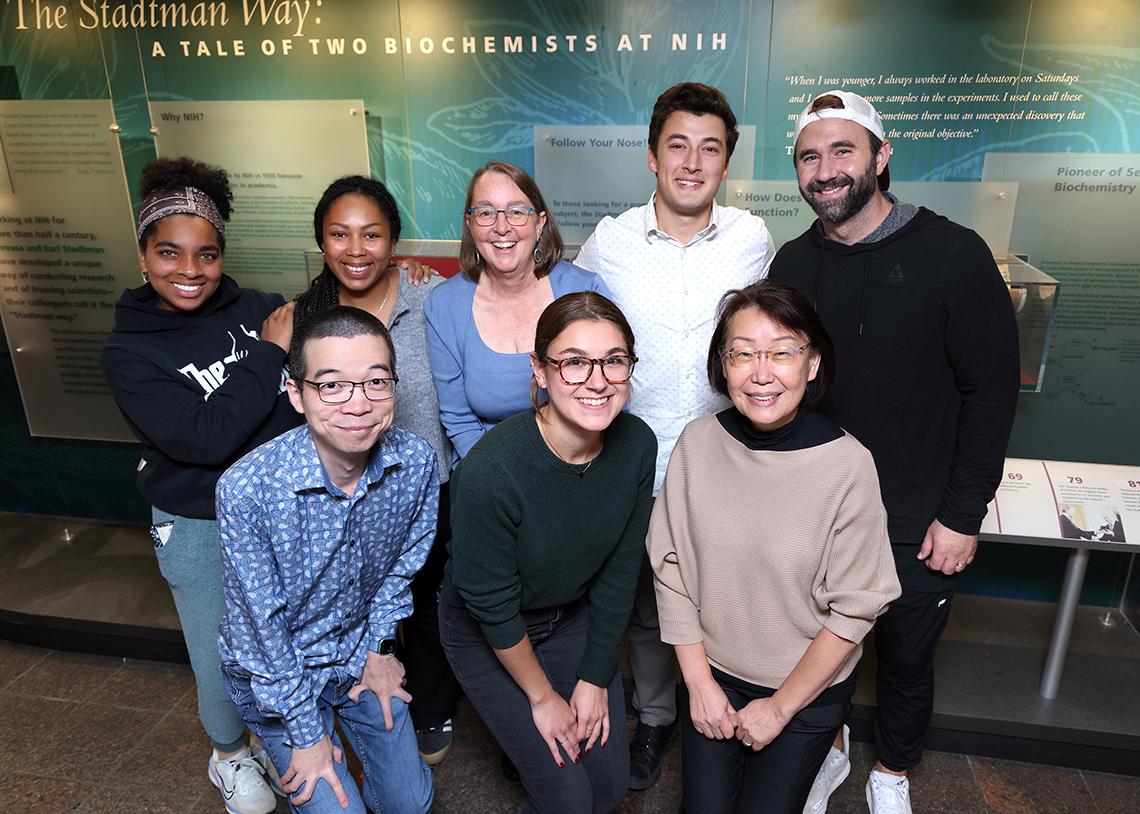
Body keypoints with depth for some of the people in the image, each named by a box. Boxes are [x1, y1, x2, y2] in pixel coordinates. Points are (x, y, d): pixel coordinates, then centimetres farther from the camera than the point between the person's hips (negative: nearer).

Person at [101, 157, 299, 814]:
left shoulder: (259, 310, -6)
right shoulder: (129, 353, -12)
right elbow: (206, 438, -24)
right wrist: (269, 353, -22)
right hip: (199, 531, -2)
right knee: (223, 659, 15)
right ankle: (230, 755, 46)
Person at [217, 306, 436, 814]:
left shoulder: (416, 462, -21)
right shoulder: (246, 488, -32)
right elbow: (258, 624, -21)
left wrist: (378, 646, 3)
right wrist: (306, 734, -12)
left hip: (359, 652, 4)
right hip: (275, 670, -3)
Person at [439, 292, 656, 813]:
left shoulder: (637, 444, -18)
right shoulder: (489, 472, -34)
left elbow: (620, 570, -7)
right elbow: (492, 607, -21)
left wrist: (595, 678, -3)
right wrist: (543, 697, -8)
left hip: (574, 616, 4)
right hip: (483, 634, -4)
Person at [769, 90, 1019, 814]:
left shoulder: (953, 255, -12)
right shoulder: (793, 263, 0)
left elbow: (991, 392, -10)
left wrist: (962, 516, -11)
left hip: (918, 524, -2)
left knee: (907, 658, 17)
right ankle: (830, 750, 47)